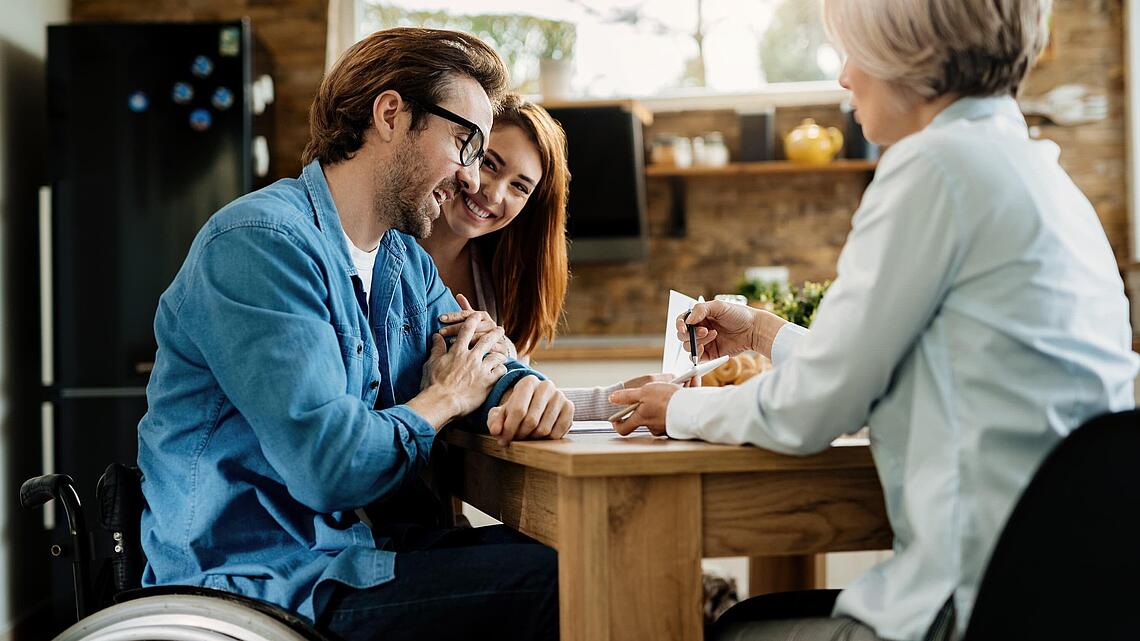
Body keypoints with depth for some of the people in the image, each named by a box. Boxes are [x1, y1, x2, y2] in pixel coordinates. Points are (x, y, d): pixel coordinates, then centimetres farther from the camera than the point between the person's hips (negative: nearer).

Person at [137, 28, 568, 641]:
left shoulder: (408, 263, 13)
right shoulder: (260, 243, -19)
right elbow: (329, 465, -28)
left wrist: (524, 387, -7)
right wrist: (443, 399, -9)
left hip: (356, 550, 9)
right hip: (266, 585, -9)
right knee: (560, 583, -18)